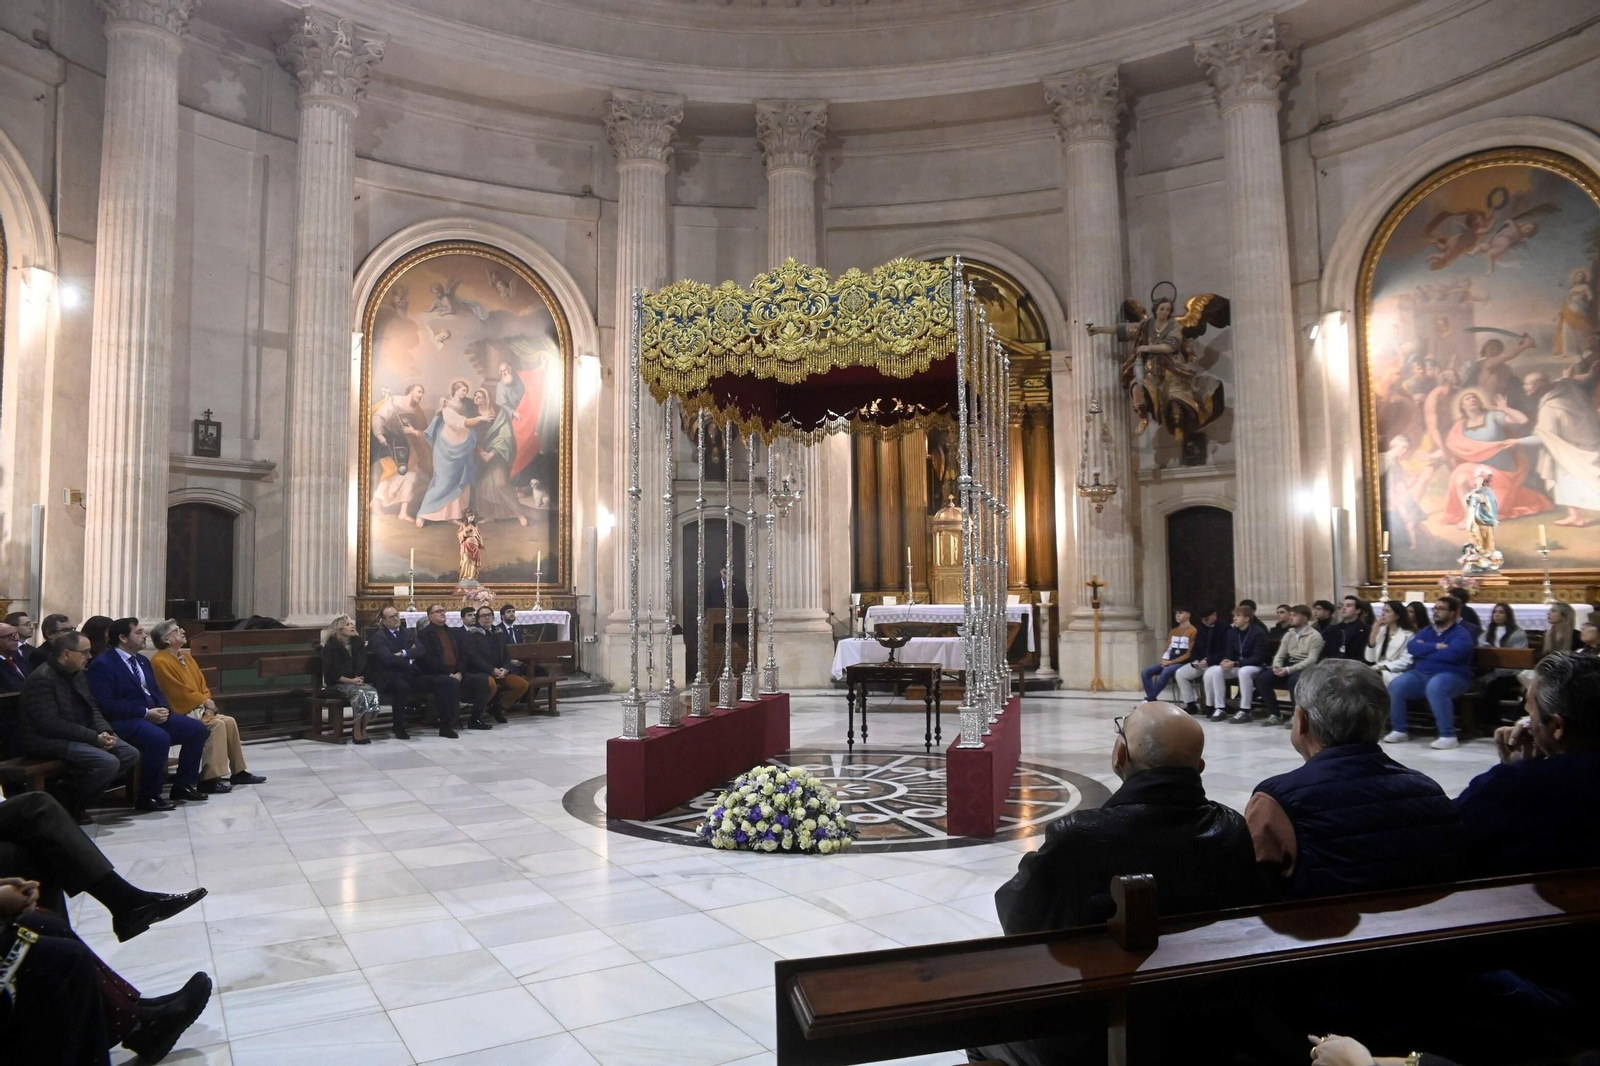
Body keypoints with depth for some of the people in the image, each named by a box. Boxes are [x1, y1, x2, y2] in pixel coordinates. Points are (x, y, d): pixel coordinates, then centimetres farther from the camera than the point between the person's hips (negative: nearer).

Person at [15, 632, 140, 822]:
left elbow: (92, 709, 13)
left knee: (130, 755, -3)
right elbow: (51, 725, -24)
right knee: (109, 762, -27)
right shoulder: (41, 679, -18)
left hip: (81, 736, 9)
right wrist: (94, 737, -23)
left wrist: (103, 731, -8)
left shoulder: (78, 674, 10)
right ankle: (71, 805, -4)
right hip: (48, 741, -9)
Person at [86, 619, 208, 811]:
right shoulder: (102, 664, -10)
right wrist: (145, 713, -21)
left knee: (197, 729, -2)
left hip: (154, 715, 9)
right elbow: (106, 705, -19)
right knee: (159, 738, -35)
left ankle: (183, 786, 7)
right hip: (123, 722, -9)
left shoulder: (142, 660, 18)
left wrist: (163, 709, -3)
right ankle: (148, 797, -21)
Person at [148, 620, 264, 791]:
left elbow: (201, 684, 14)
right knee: (217, 724, -25)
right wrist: (204, 702, -9)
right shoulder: (160, 661, -14)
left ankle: (239, 772, 3)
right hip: (181, 713, -9)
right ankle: (210, 779, -26)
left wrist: (207, 703, -3)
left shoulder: (186, 656, 13)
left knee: (229, 722, -7)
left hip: (199, 708, 9)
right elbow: (179, 692, -18)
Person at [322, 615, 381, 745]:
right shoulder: (331, 646, -5)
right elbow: (331, 672, -11)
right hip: (337, 684, -5)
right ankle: (356, 732, -25)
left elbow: (363, 665, 17)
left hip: (356, 681, 5)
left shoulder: (358, 642, 10)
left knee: (372, 692, -27)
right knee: (360, 693, -34)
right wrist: (350, 681, -18)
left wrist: (360, 678, -3)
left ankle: (363, 729, -19)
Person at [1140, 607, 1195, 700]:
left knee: (1166, 672, -37)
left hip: (1182, 663, -8)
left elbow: (1189, 654, -10)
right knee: (1145, 672, -14)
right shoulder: (1173, 631, 21)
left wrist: (1172, 662, -13)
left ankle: (1148, 699, -30)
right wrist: (1165, 660, -3)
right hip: (1169, 662, 8)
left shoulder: (1192, 631, -4)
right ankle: (1152, 700, -21)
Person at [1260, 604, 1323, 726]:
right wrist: (1277, 667, -13)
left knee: (1293, 680, -39)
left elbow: (1312, 660, -16)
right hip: (1288, 667, 6)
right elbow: (1280, 655, 12)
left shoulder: (1315, 636, -5)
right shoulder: (1288, 635, 15)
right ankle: (1276, 715, -8)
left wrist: (1289, 670, -25)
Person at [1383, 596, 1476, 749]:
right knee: (1395, 686, -20)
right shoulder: (1427, 631, 18)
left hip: (1451, 676, -6)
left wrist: (1424, 651, -7)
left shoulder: (1461, 633, 0)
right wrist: (1435, 647, -14)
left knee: (1435, 687, -40)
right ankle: (1399, 731, -6)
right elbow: (1412, 647, -1)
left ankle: (1448, 736, -32)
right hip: (1422, 674, 6)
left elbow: (1452, 654, -21)